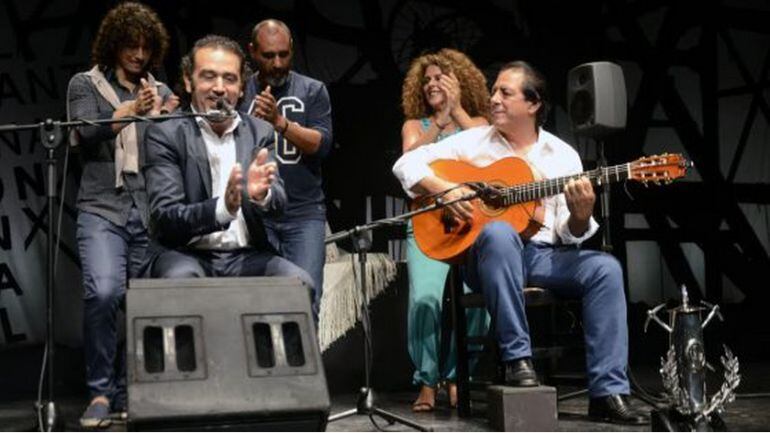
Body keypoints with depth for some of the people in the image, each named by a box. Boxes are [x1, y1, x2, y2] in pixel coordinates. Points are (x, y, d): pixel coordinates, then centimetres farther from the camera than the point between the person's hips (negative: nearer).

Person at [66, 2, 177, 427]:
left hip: (151, 212, 3)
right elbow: (87, 133, -6)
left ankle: (127, 392, 14)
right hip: (102, 209, -3)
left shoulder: (161, 92, 17)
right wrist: (131, 110, -18)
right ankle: (100, 392, -8)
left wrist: (163, 118, -10)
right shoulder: (85, 84, 11)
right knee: (102, 292, -22)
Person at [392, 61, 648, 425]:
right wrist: (444, 189, -14)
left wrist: (580, 216, -18)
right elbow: (407, 163, 3)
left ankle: (608, 393, -23)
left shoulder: (563, 155, 9)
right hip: (488, 254, -2)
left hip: (545, 256, 3)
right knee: (499, 233, -38)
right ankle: (517, 357, -32)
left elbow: (569, 234, 5)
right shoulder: (474, 141, 7)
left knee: (605, 268, -24)